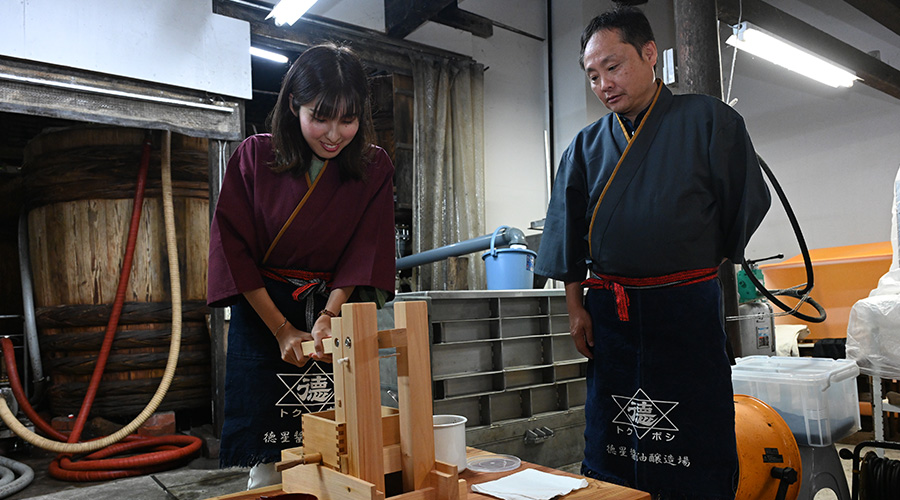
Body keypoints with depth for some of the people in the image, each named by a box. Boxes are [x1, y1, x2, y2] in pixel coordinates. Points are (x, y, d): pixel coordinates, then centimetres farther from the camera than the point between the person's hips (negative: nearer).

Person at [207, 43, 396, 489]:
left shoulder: (374, 168, -2)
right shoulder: (254, 157, -5)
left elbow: (364, 253, -4)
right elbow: (234, 250, -6)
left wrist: (329, 315, -19)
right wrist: (283, 330, -9)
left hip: (336, 313, 1)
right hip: (263, 316, 0)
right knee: (270, 460, 1)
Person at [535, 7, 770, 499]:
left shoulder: (708, 120, 0)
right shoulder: (587, 145, 9)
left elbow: (747, 202, 5)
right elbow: (567, 232, 10)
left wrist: (708, 264, 12)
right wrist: (575, 306, 6)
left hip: (688, 310, -2)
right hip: (609, 311, 3)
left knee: (699, 455, 5)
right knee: (607, 453, 11)